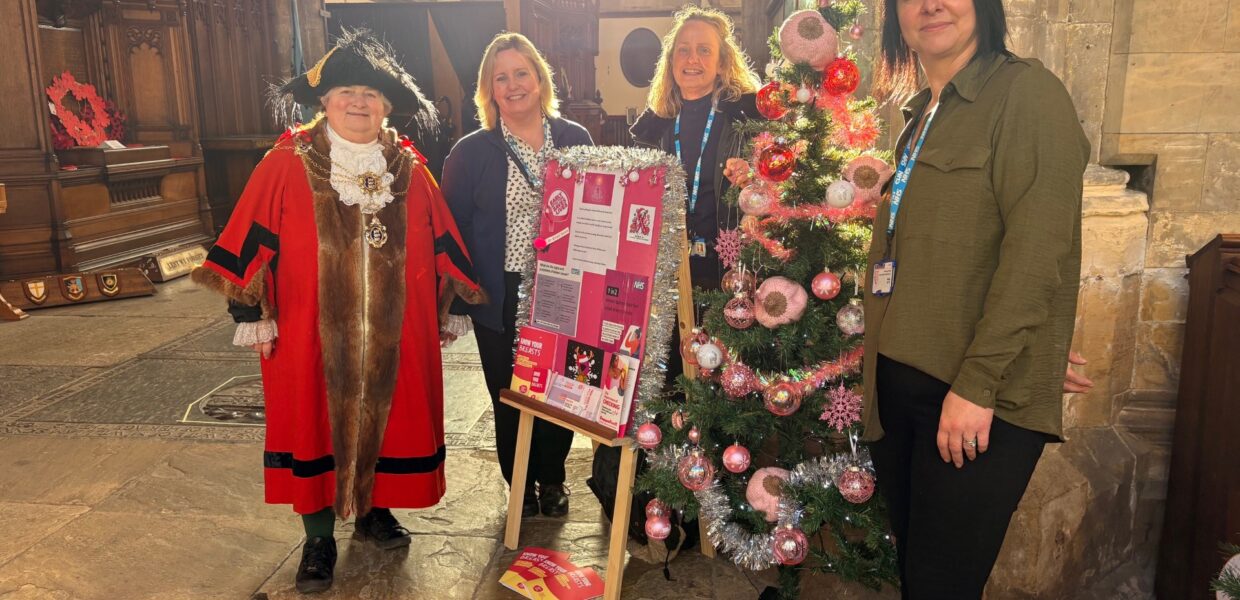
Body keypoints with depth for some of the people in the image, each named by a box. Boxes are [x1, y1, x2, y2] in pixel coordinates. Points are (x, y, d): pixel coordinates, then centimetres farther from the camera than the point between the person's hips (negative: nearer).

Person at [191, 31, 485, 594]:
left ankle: (374, 508, 38)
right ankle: (319, 538, 25)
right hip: (311, 335, -2)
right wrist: (250, 313, -4)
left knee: (385, 419, 13)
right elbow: (252, 240, -3)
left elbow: (443, 246, 10)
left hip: (391, 337, 3)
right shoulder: (287, 165, -4)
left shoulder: (410, 171, 4)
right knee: (315, 423, 8)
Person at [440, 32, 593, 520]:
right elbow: (453, 231, -1)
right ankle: (522, 487, 32)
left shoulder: (575, 140, 2)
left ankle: (552, 480, 36)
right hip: (500, 299, -1)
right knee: (509, 397, 10)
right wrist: (456, 303, -4)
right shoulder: (470, 152, -3)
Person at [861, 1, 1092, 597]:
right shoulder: (923, 114, 17)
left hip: (977, 395, -7)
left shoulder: (1026, 91, -6)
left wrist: (979, 381, -19)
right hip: (899, 381, 7)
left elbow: (1038, 249, -16)